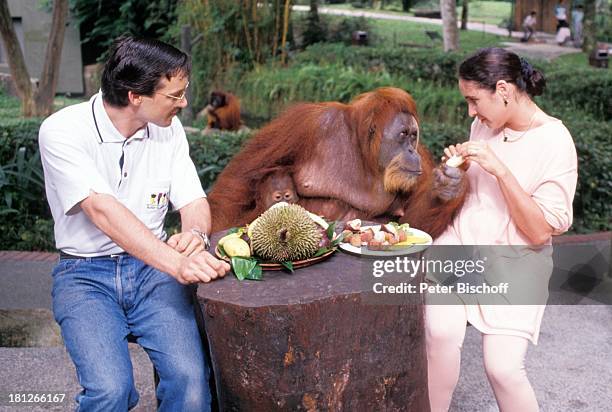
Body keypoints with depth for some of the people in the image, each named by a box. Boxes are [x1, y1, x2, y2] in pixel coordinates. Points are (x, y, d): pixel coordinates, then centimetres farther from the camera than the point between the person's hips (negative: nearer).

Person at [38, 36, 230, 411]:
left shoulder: (169, 128, 3)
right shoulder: (63, 131, -13)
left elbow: (194, 201, 4)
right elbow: (103, 210, -26)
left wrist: (195, 235, -22)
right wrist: (178, 264, -38)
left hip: (153, 265, 3)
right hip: (86, 274, -2)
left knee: (191, 379, -24)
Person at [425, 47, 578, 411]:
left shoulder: (555, 143, -12)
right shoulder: (485, 124, 5)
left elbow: (540, 232, -15)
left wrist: (500, 169, -23)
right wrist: (458, 168, -3)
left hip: (513, 262, -3)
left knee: (503, 367, -18)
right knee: (441, 333, -23)